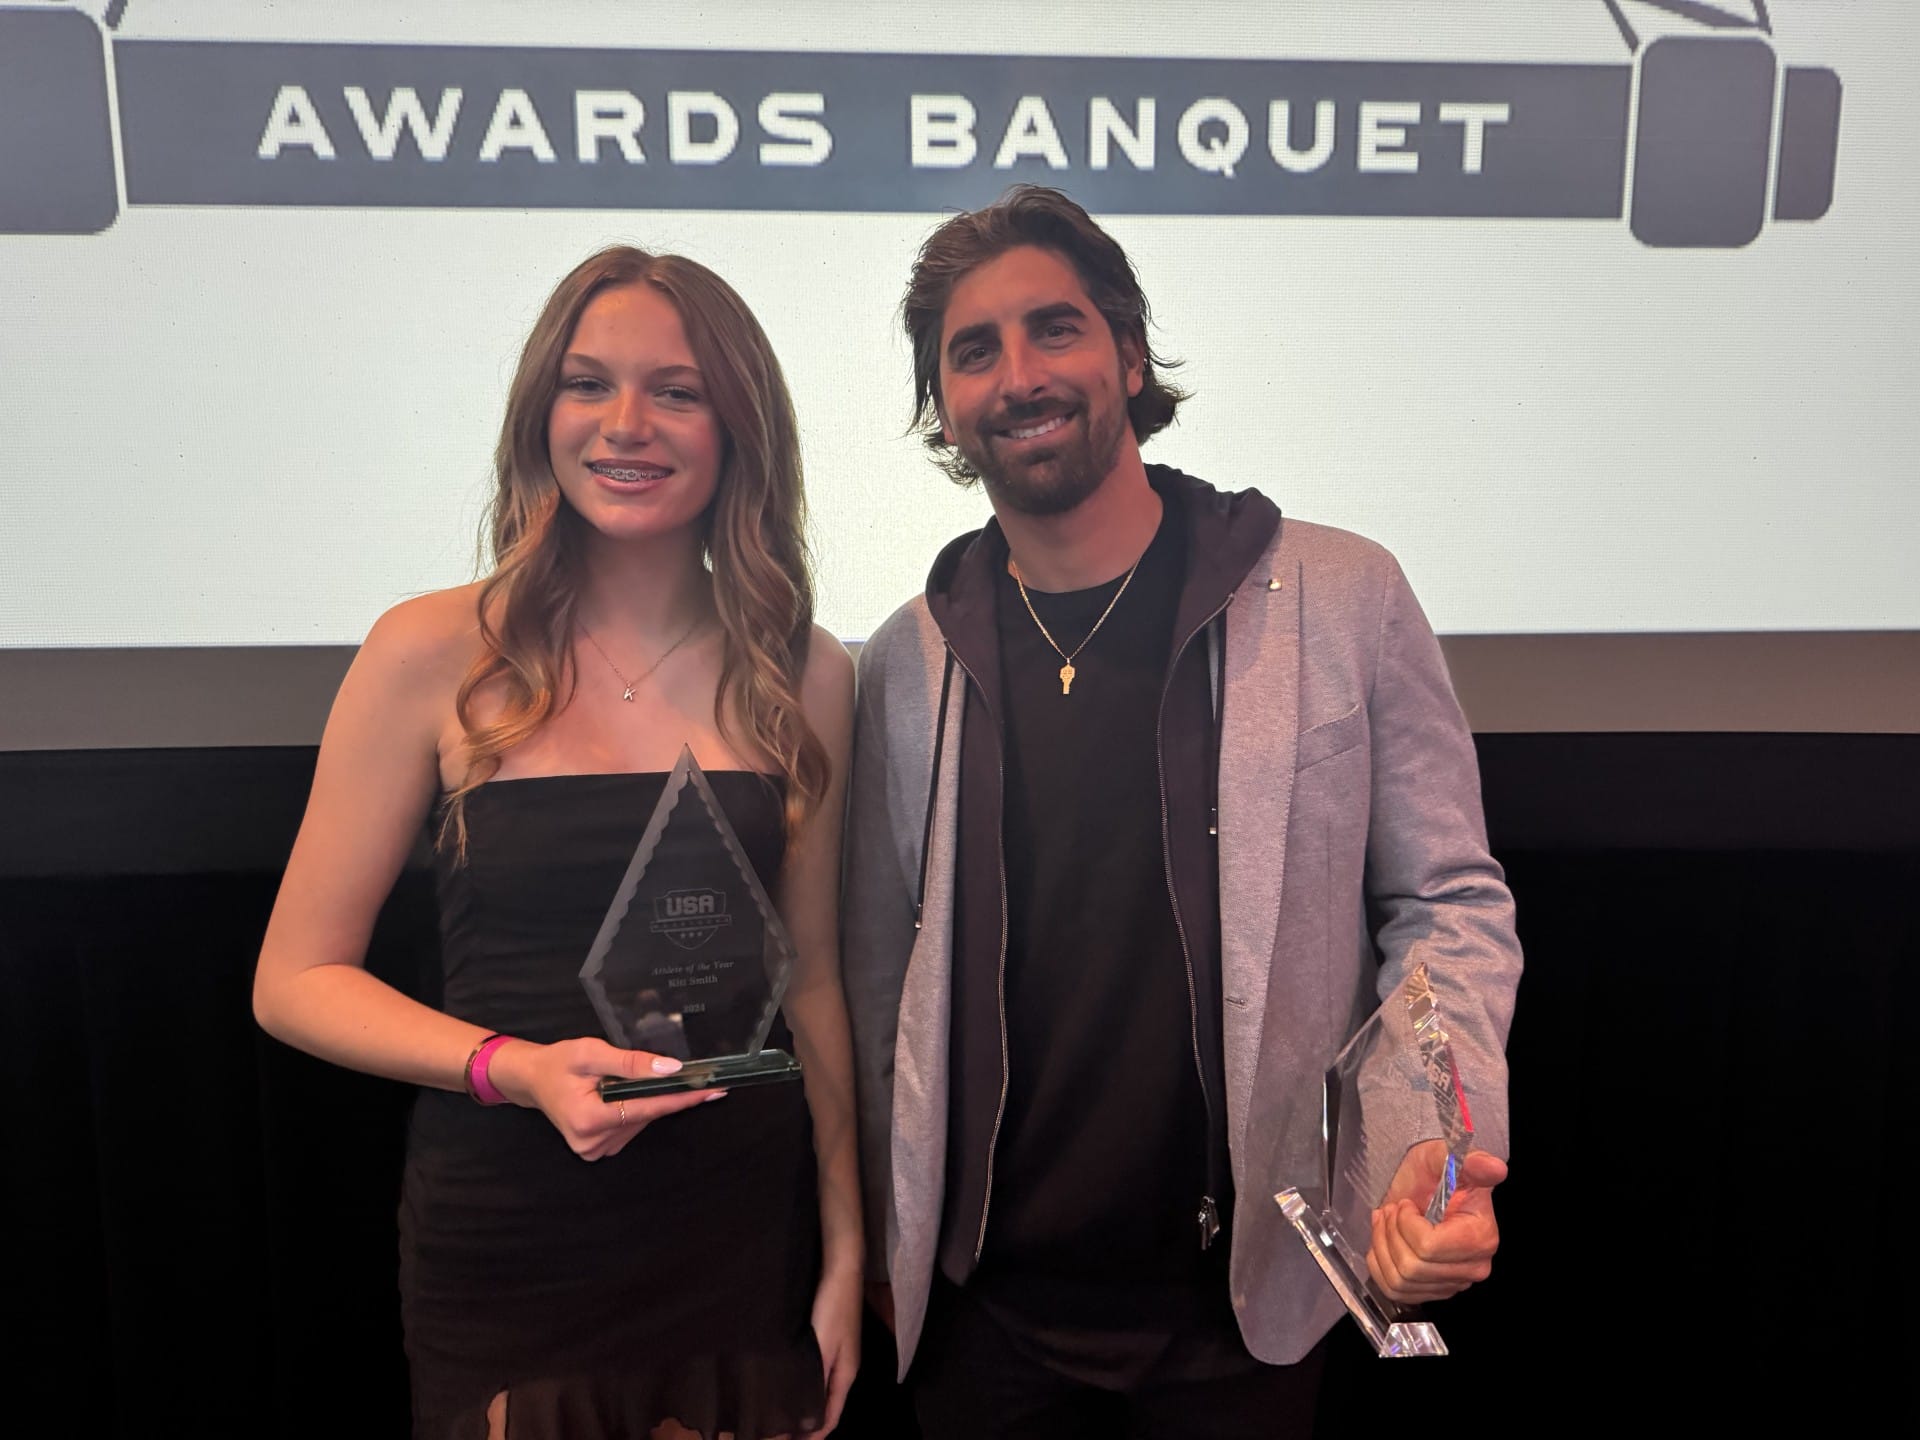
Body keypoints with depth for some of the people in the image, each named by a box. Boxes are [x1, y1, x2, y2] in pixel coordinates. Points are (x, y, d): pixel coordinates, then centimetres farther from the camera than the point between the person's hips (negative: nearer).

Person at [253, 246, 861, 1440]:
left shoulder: (804, 675, -2)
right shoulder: (437, 655, -9)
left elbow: (810, 979, 4)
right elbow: (297, 980, -4)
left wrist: (845, 1252, 5)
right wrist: (517, 1068, -20)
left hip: (743, 1241, 2)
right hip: (505, 1244, -1)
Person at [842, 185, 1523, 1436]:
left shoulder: (1345, 600, -8)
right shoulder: (908, 664, -3)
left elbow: (1448, 901, -3)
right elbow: (881, 971, 3)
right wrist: (884, 1238, 5)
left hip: (1243, 1299, -1)